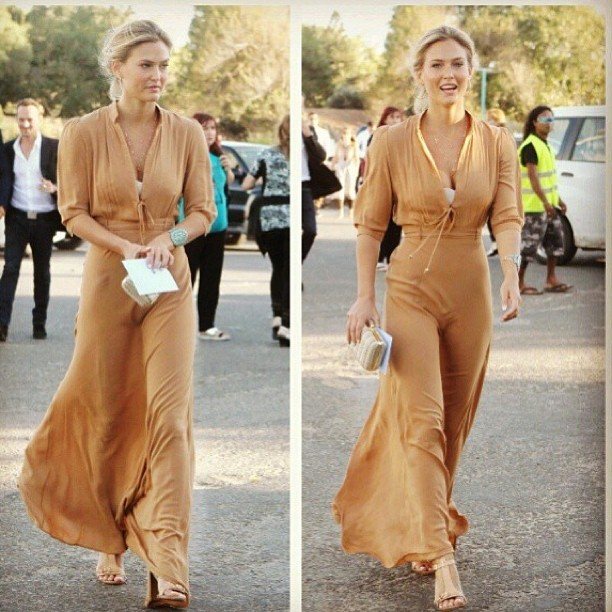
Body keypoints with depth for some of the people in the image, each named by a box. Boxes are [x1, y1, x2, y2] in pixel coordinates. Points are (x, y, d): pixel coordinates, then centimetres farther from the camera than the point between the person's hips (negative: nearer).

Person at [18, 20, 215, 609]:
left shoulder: (186, 133, 0)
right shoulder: (83, 133, -4)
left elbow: (203, 210, 4)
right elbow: (74, 212, -3)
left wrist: (169, 237, -15)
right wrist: (126, 248, -17)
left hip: (170, 284, 0)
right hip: (107, 281, 0)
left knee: (170, 412, -11)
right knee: (107, 413, 9)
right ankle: (110, 540, 31)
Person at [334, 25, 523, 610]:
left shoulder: (497, 143, 0)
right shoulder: (392, 143, -5)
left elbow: (507, 216, -8)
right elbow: (370, 225, -1)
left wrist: (511, 272, -26)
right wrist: (364, 298, -5)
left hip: (471, 290, 3)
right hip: (411, 288, -3)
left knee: (454, 420, 11)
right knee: (421, 419, -11)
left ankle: (425, 532, 29)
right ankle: (442, 559, -15)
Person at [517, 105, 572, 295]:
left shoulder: (545, 144, 15)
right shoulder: (530, 146, -15)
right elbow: (532, 177, -23)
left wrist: (558, 200, 20)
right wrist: (545, 202, -28)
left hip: (549, 203, 10)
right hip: (534, 206, -10)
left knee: (555, 241, 12)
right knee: (529, 244, -6)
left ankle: (551, 280, 20)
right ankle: (519, 283, 1)